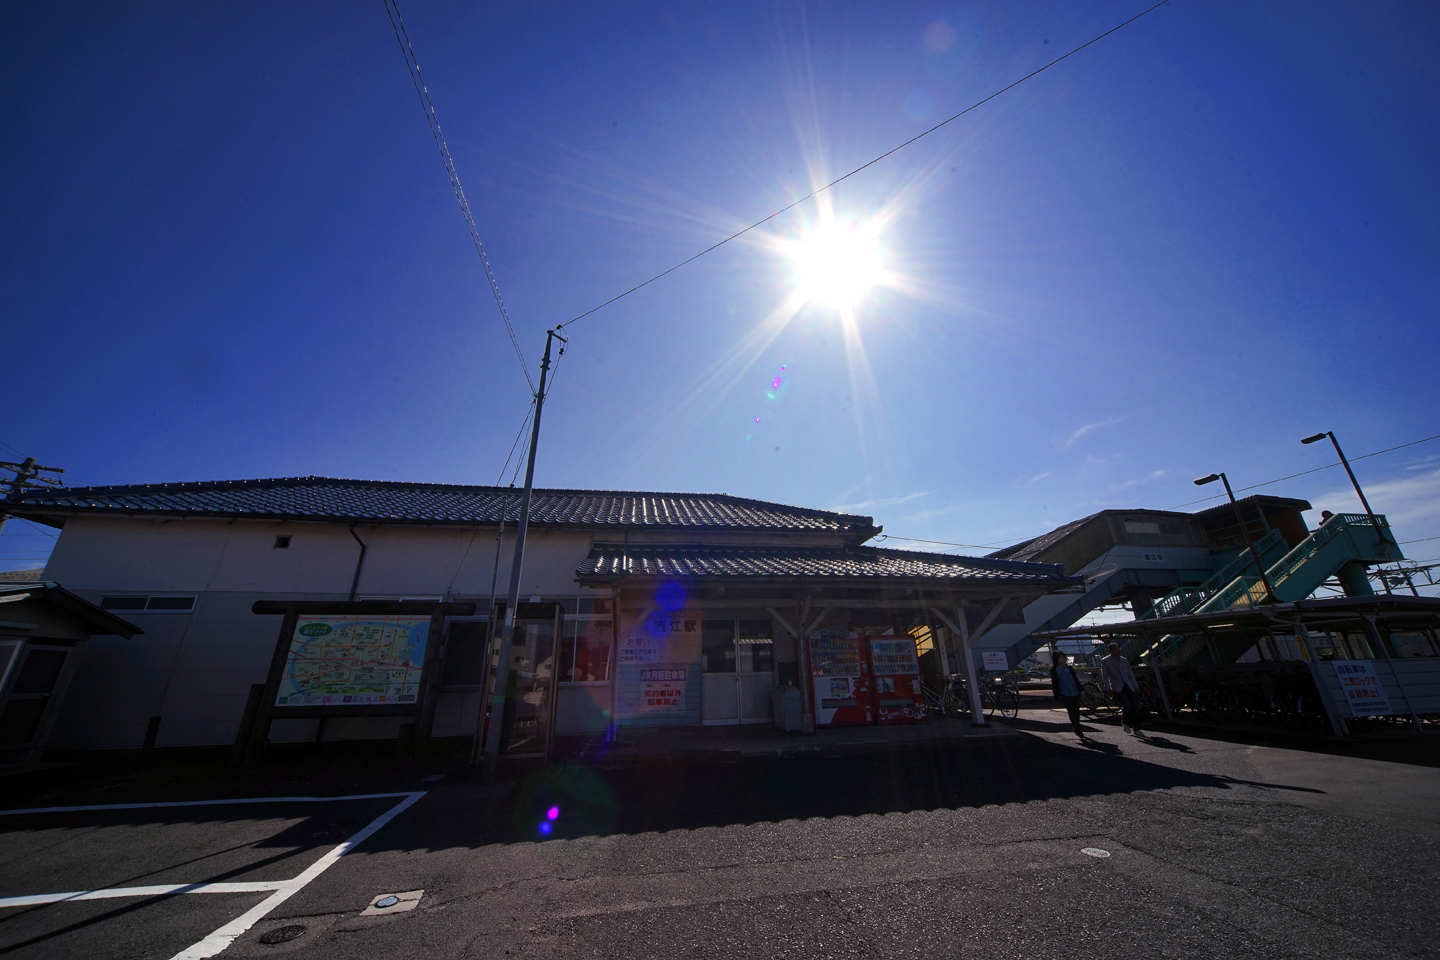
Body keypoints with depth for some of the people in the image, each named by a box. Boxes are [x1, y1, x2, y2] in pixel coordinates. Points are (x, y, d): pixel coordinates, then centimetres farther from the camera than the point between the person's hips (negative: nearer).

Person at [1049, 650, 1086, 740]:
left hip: (1075, 693, 4)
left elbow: (1075, 679, 15)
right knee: (1071, 712, -6)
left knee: (1076, 712, 10)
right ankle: (1079, 731, -4)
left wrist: (1081, 690, 10)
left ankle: (1077, 729, 24)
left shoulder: (1069, 668, 9)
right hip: (1065, 695, -4)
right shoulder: (1054, 670, -3)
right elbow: (1054, 683, -4)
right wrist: (1057, 696, -7)